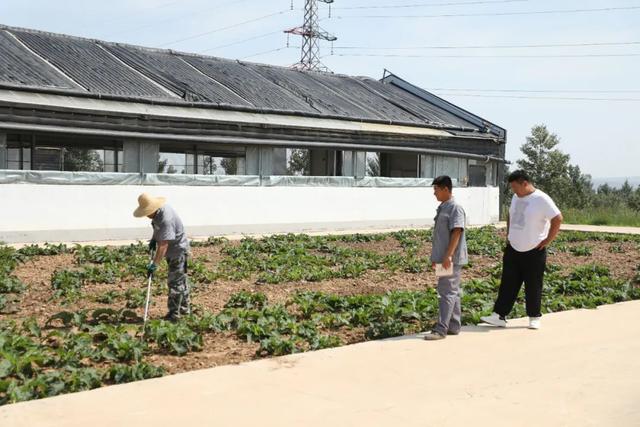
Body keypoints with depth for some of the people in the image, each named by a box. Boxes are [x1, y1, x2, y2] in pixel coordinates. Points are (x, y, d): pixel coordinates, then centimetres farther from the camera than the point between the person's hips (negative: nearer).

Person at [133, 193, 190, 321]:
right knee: (181, 280, 20)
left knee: (175, 282, -6)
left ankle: (173, 314, 1)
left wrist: (155, 264, -37)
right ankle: (184, 308, 33)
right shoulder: (158, 211, -4)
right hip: (172, 251, 10)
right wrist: (154, 239, 5)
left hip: (178, 251, -10)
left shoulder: (166, 219, -33)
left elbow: (163, 245, -36)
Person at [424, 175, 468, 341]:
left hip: (451, 259, -9)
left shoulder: (455, 208, -13)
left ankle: (441, 329, -8)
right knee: (452, 292, 14)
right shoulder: (442, 208, 14)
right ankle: (453, 327, 20)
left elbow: (456, 233, -20)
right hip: (443, 258, 9)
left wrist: (448, 255, -25)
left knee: (447, 292, -8)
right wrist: (436, 257, 20)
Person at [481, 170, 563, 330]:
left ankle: (534, 318, 17)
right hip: (513, 249, 6)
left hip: (534, 251, -6)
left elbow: (558, 219, -16)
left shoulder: (542, 199, -14)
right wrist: (508, 235, 16)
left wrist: (548, 240, -13)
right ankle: (499, 316, 7)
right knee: (508, 283, 5)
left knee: (533, 286, 4)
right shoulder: (516, 197, 9)